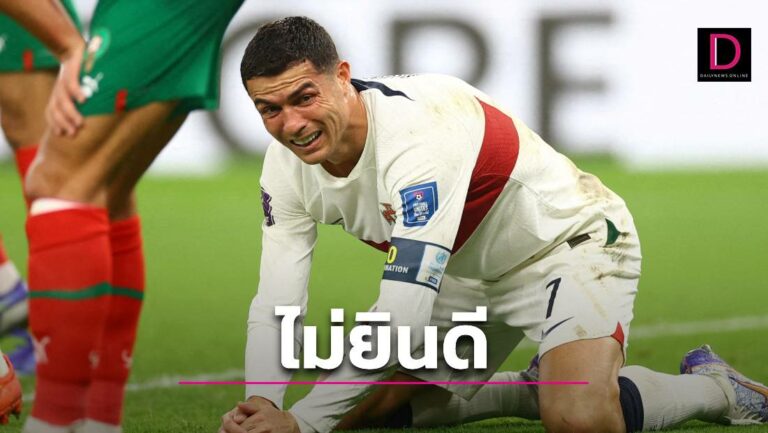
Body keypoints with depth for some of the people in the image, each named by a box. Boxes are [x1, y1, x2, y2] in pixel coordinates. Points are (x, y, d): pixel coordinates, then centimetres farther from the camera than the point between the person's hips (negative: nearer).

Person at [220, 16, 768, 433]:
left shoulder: (416, 132, -37)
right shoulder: (289, 165, -12)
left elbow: (401, 321, -42)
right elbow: (275, 305, -11)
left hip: (570, 242, -8)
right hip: (471, 273, 8)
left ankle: (711, 386, -2)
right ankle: (537, 389, 25)